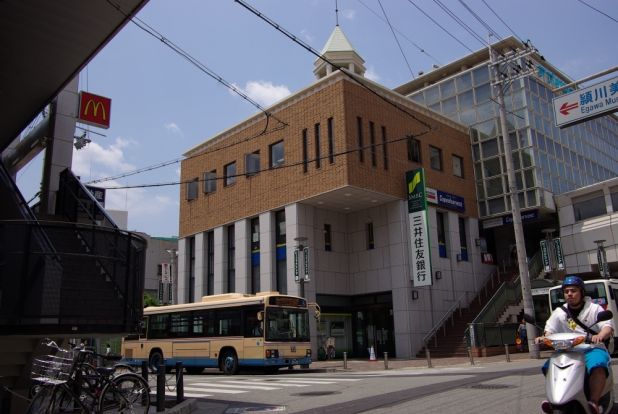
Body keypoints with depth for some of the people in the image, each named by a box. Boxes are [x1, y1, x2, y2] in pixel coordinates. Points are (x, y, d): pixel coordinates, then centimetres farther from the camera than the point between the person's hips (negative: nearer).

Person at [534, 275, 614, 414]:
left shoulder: (594, 308, 3)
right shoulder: (559, 312, 11)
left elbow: (608, 326, -8)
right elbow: (550, 330, 6)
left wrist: (600, 336, -32)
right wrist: (543, 338, -19)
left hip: (592, 348, -4)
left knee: (598, 366, -37)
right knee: (548, 366, -16)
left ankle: (594, 402, -36)